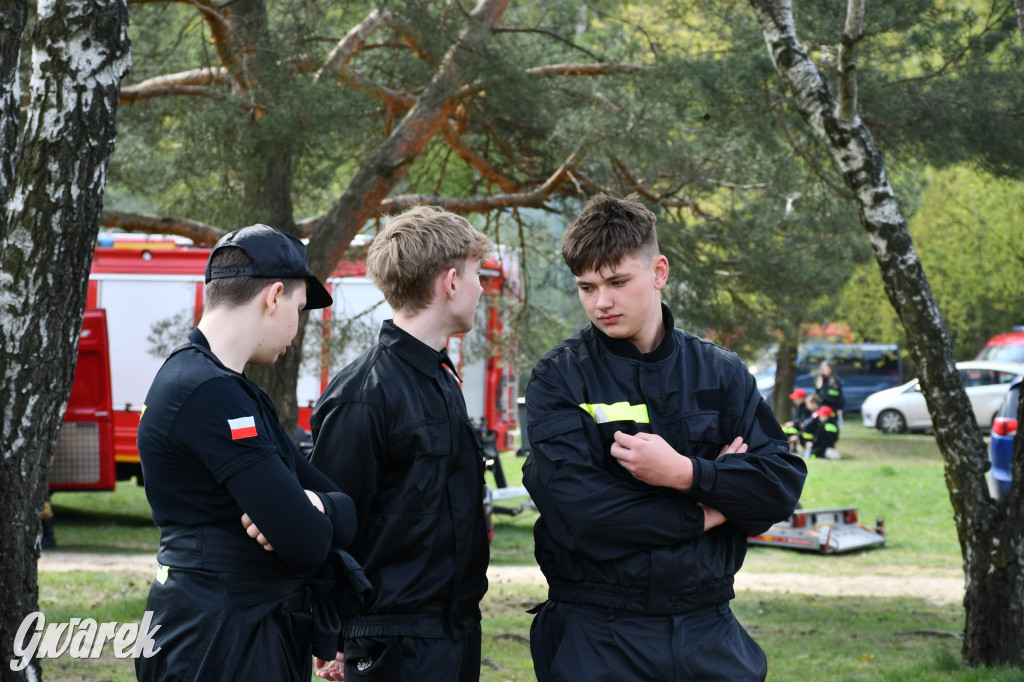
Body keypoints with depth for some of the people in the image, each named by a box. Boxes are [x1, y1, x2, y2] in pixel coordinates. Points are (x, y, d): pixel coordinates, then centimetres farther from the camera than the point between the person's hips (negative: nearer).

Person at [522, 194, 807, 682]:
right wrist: (703, 513, -9)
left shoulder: (720, 372, 6)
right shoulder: (559, 379, -5)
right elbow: (576, 509, -17)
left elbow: (784, 483, -3)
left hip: (708, 631, 3)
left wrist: (684, 473, -17)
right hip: (596, 638, -3)